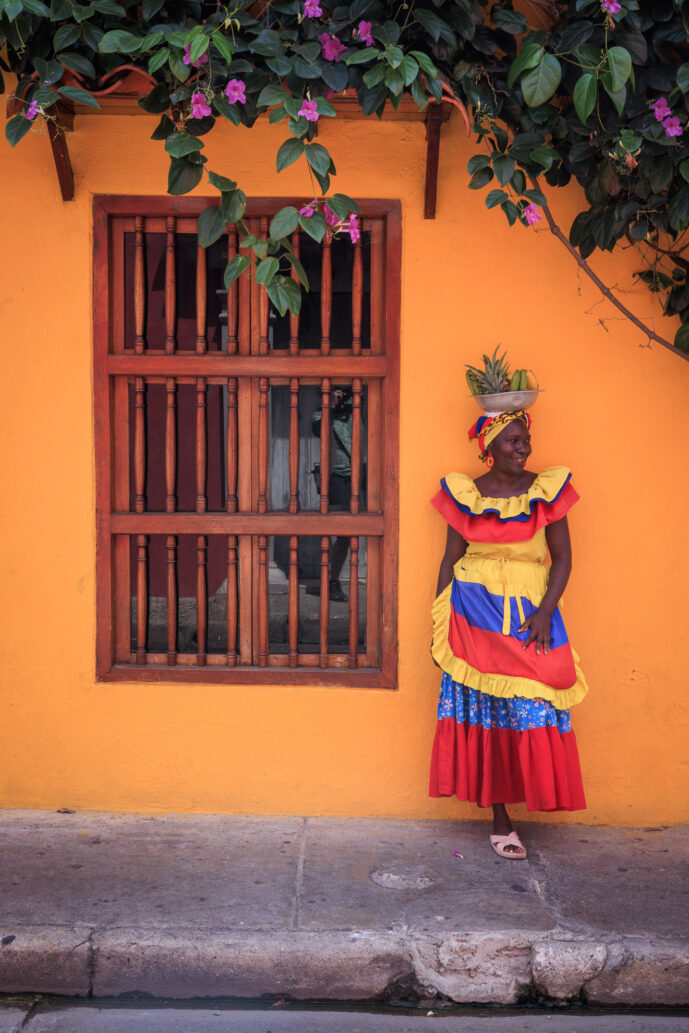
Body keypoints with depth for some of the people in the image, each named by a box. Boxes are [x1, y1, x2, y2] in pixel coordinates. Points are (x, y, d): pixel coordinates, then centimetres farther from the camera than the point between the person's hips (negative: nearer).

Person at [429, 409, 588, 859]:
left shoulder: (548, 491, 3)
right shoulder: (466, 494, 4)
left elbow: (563, 556, 2)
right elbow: (451, 559, 8)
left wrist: (545, 611, -11)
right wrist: (439, 623, 5)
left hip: (529, 613, 0)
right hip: (474, 612, 0)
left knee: (532, 708, -7)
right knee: (483, 712, 1)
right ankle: (501, 820, 11)